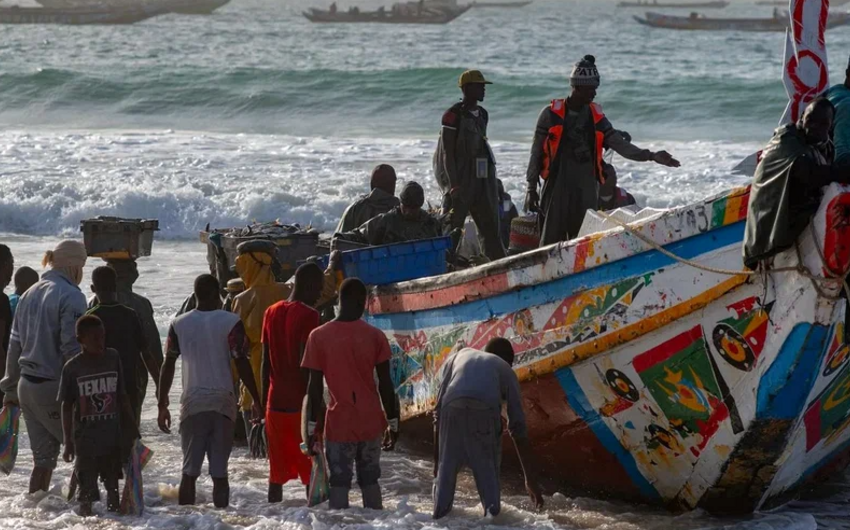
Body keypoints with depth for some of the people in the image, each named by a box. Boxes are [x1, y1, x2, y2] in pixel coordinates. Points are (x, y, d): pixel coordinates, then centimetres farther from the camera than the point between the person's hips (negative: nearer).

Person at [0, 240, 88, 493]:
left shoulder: (30, 294, 13)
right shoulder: (71, 296, -12)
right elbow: (72, 349, -18)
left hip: (26, 386, 8)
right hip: (55, 387, -8)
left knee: (43, 457, 12)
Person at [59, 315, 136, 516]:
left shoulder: (113, 358, 1)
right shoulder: (72, 368, -5)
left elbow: (122, 396, 9)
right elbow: (66, 407, 1)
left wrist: (131, 428, 9)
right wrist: (68, 442, 0)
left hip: (113, 436, 2)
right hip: (85, 437, -2)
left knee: (112, 483, 11)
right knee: (87, 486, -1)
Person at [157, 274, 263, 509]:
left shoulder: (179, 324, 5)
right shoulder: (230, 322, -4)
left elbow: (168, 365, 5)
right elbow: (242, 363, -7)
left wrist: (162, 405, 10)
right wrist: (257, 401, -1)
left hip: (192, 402, 2)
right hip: (223, 401, -2)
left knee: (190, 471, 6)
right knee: (220, 472, 0)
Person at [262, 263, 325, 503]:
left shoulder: (272, 313, 10)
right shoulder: (308, 315, -10)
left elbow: (266, 361, 12)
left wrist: (264, 400, 17)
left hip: (276, 402, 6)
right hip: (301, 402, -6)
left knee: (278, 468, 9)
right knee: (311, 468, -3)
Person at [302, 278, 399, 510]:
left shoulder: (319, 336, -6)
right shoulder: (375, 336, -3)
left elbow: (315, 386, -6)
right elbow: (385, 384, -1)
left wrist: (311, 427, 1)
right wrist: (393, 422, 8)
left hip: (339, 424, -2)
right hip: (371, 422, 2)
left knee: (339, 483, 2)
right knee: (370, 480, 14)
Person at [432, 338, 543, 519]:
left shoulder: (459, 356, 37)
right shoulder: (506, 370, 31)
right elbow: (518, 428, 25)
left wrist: (437, 457, 28)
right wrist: (530, 479, 26)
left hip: (453, 409, 1)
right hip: (485, 411, -1)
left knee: (445, 475, 12)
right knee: (489, 477, 10)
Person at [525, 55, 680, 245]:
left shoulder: (596, 116, 8)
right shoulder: (552, 114, -3)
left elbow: (619, 144, 4)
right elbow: (536, 152, 0)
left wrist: (651, 156, -8)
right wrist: (531, 188, -2)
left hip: (587, 189, 4)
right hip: (557, 187, -4)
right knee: (551, 242, -6)